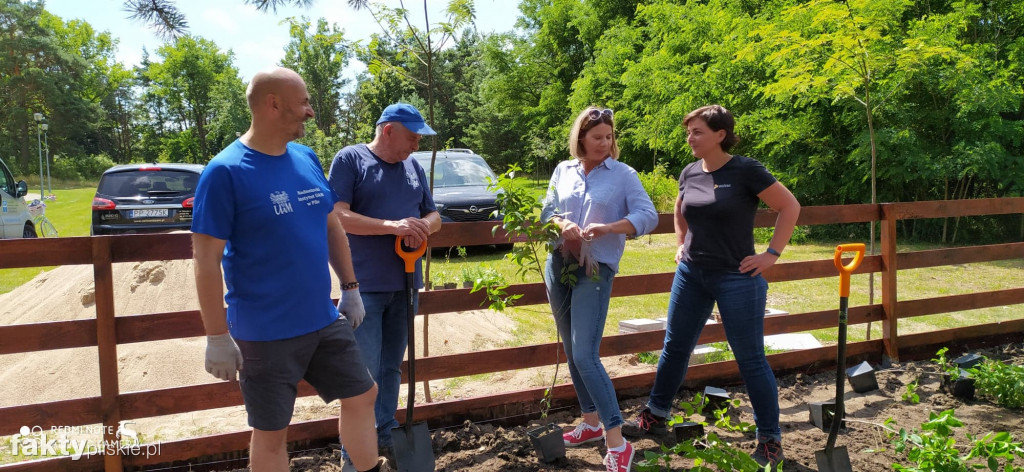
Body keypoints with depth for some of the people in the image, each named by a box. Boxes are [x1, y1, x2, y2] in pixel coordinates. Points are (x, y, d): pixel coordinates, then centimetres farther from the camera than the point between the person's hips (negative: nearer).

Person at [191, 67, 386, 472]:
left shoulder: (307, 158, 5)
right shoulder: (225, 172, -16)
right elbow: (206, 261, -16)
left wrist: (351, 288, 13)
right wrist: (217, 337, -16)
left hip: (325, 320, 6)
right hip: (266, 332, -6)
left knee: (361, 395, 16)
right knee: (271, 432, 9)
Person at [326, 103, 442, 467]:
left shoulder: (413, 167, 12)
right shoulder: (350, 159, -6)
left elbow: (433, 215, 15)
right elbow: (337, 216, -15)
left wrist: (424, 227, -9)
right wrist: (392, 226, -23)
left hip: (405, 284, 6)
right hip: (364, 286, -5)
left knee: (392, 367, 14)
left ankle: (385, 434, 29)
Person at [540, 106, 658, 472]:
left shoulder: (624, 174, -1)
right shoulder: (563, 171, 11)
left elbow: (647, 216, -8)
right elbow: (547, 212, 9)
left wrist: (608, 228, -24)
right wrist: (562, 225, -14)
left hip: (596, 269, -5)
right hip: (559, 265, 5)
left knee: (586, 356, -14)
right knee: (572, 353, 12)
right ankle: (591, 422, 28)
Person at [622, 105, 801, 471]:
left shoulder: (746, 171, -12)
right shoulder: (689, 173, 4)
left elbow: (790, 207, -8)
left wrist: (771, 254, -11)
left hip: (736, 279, -5)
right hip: (690, 275, 6)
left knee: (750, 358, 2)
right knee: (675, 347, 14)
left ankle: (770, 438, 17)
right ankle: (655, 415, 31)